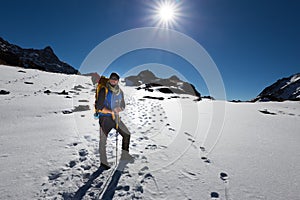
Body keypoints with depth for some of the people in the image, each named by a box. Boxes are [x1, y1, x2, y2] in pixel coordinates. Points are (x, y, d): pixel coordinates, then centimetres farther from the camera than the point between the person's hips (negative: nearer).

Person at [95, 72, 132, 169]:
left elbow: (122, 106, 12)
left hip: (116, 117, 5)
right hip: (104, 118, -5)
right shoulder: (104, 91, -11)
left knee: (127, 134, 7)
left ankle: (125, 154, 25)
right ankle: (103, 162, 22)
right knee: (103, 140, 3)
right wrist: (110, 111, -22)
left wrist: (118, 109, -10)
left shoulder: (120, 92, 6)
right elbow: (99, 107, -14)